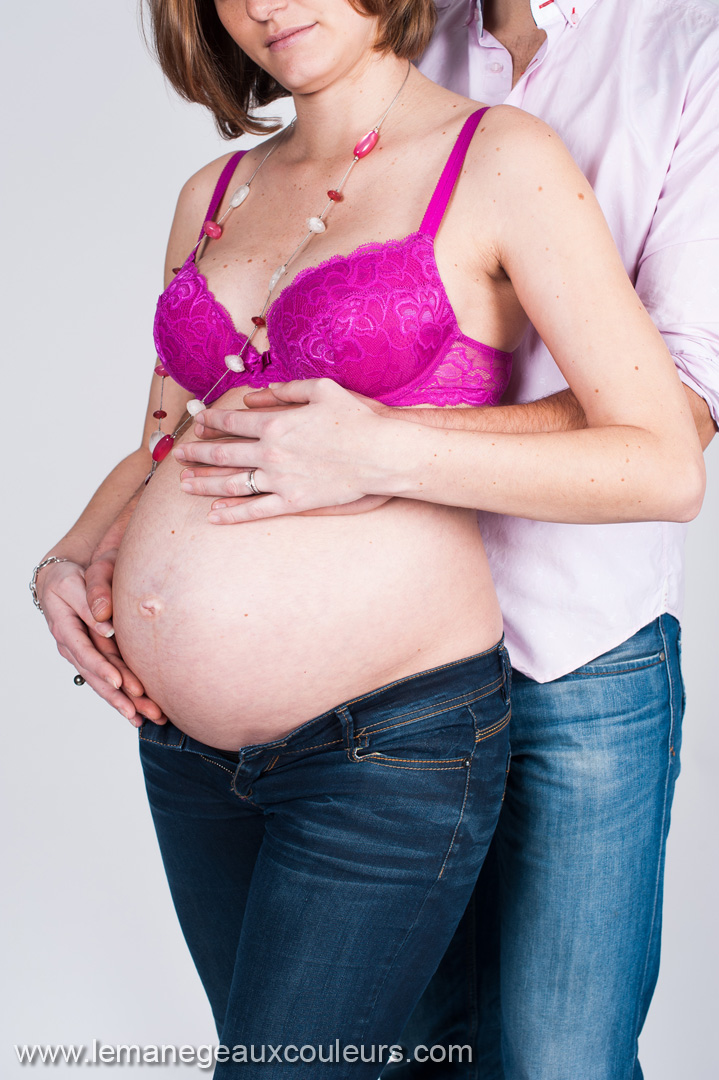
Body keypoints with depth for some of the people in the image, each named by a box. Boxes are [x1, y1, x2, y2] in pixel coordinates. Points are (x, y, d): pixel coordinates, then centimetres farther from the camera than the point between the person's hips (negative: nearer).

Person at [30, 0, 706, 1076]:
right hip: (185, 736, 7)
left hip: (388, 742, -6)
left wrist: (387, 451, -19)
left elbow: (669, 468, -12)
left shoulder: (500, 160, -7)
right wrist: (69, 559, 0)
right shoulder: (213, 194, 10)